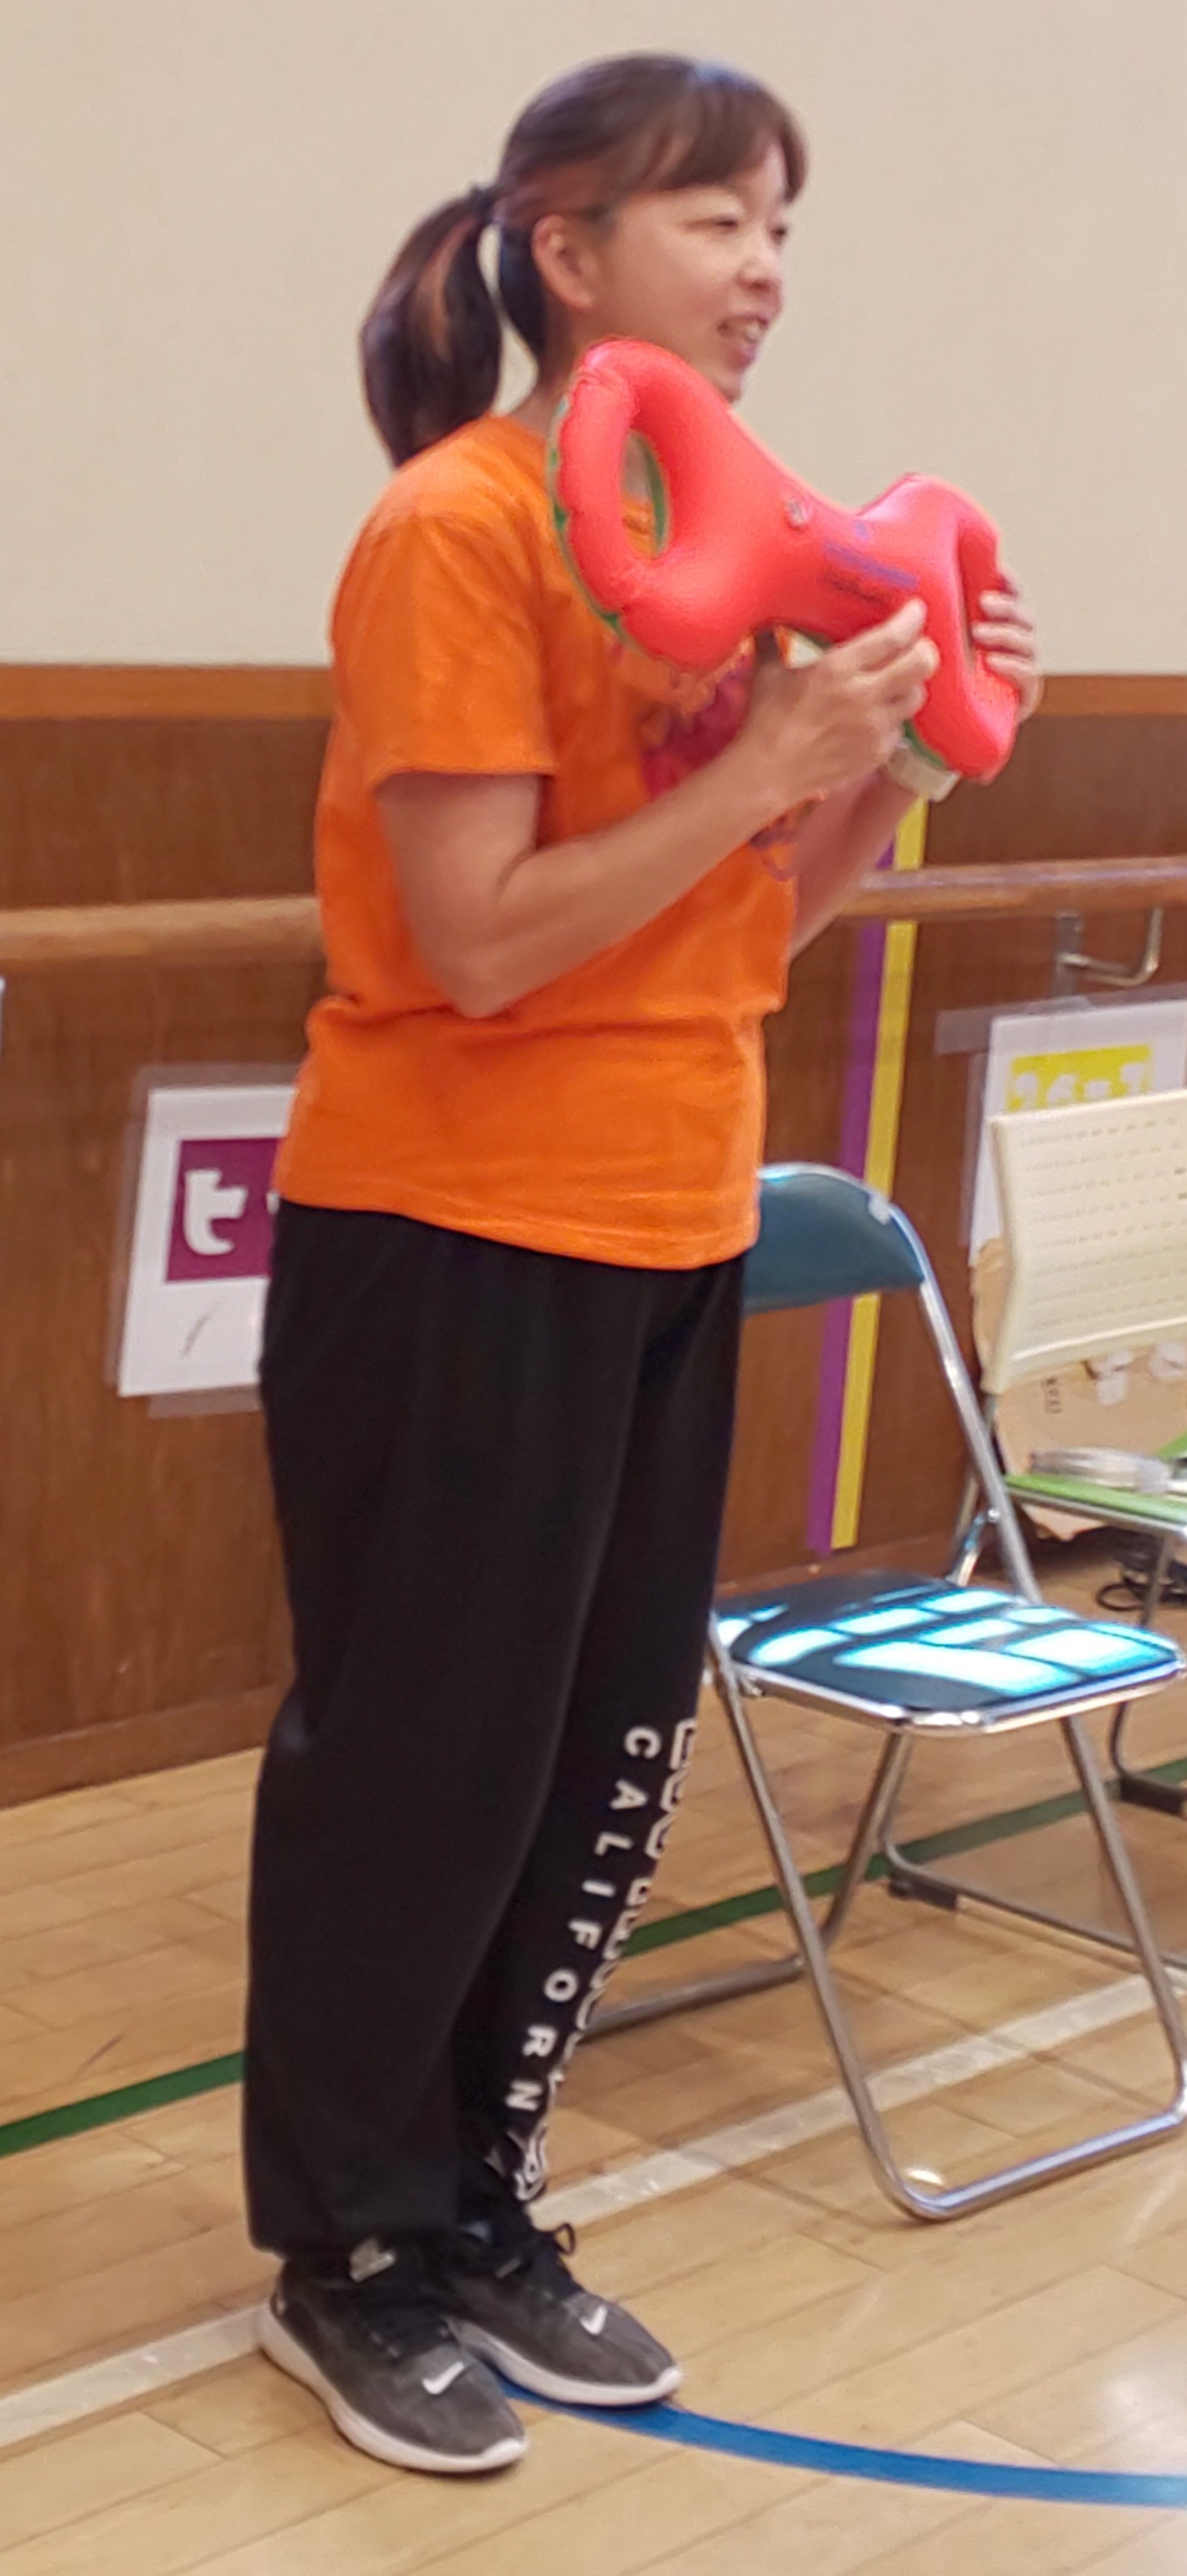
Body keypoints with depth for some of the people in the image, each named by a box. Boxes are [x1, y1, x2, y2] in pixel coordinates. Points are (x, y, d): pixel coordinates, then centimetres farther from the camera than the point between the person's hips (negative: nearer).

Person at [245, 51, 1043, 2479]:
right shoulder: (457, 529, -14)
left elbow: (739, 936, 12)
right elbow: (483, 942, -20)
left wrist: (883, 758, -1)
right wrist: (767, 758, -21)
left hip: (668, 1236, 8)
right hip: (451, 1245, -8)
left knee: (609, 1759, 14)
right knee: (420, 1765, 5)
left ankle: (479, 2208, 30)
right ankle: (350, 2259, 23)